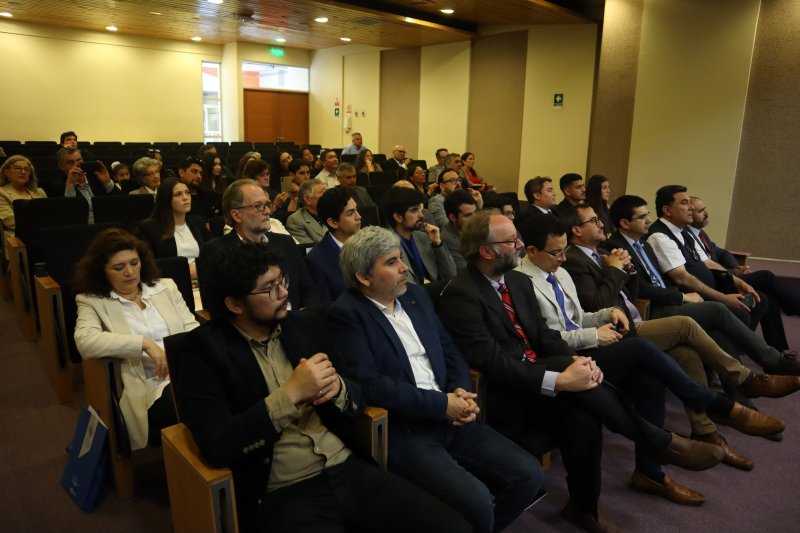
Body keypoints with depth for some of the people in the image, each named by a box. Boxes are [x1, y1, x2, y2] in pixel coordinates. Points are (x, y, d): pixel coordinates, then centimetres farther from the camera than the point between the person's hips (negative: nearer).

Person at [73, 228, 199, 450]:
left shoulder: (166, 287, 18)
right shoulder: (92, 301, 8)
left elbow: (192, 329, 12)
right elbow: (85, 341, -11)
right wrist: (144, 343, -18)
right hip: (151, 387, -3)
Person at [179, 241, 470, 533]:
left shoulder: (306, 324, 9)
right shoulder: (207, 348, -4)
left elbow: (358, 396, 14)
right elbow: (215, 445, -14)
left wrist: (337, 388, -9)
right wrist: (290, 394, -19)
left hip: (351, 470, 5)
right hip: (283, 496, -4)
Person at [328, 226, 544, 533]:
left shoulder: (415, 295, 12)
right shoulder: (346, 314, -10)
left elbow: (449, 350, 15)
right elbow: (370, 384, -19)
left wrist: (462, 391, -5)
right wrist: (442, 404, -16)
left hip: (449, 418, 7)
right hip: (400, 431, -7)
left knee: (528, 474, -2)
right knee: (475, 500, -25)